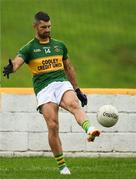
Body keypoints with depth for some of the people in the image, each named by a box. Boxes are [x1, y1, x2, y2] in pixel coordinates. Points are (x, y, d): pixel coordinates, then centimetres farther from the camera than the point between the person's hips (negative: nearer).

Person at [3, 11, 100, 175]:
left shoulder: (59, 45, 19)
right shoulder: (29, 48, 7)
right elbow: (17, 61, -12)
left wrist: (77, 90, 29)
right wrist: (11, 67, -36)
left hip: (62, 83, 2)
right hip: (43, 89, -2)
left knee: (74, 105, -32)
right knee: (52, 126, -15)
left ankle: (89, 130, -58)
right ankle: (61, 165, -4)